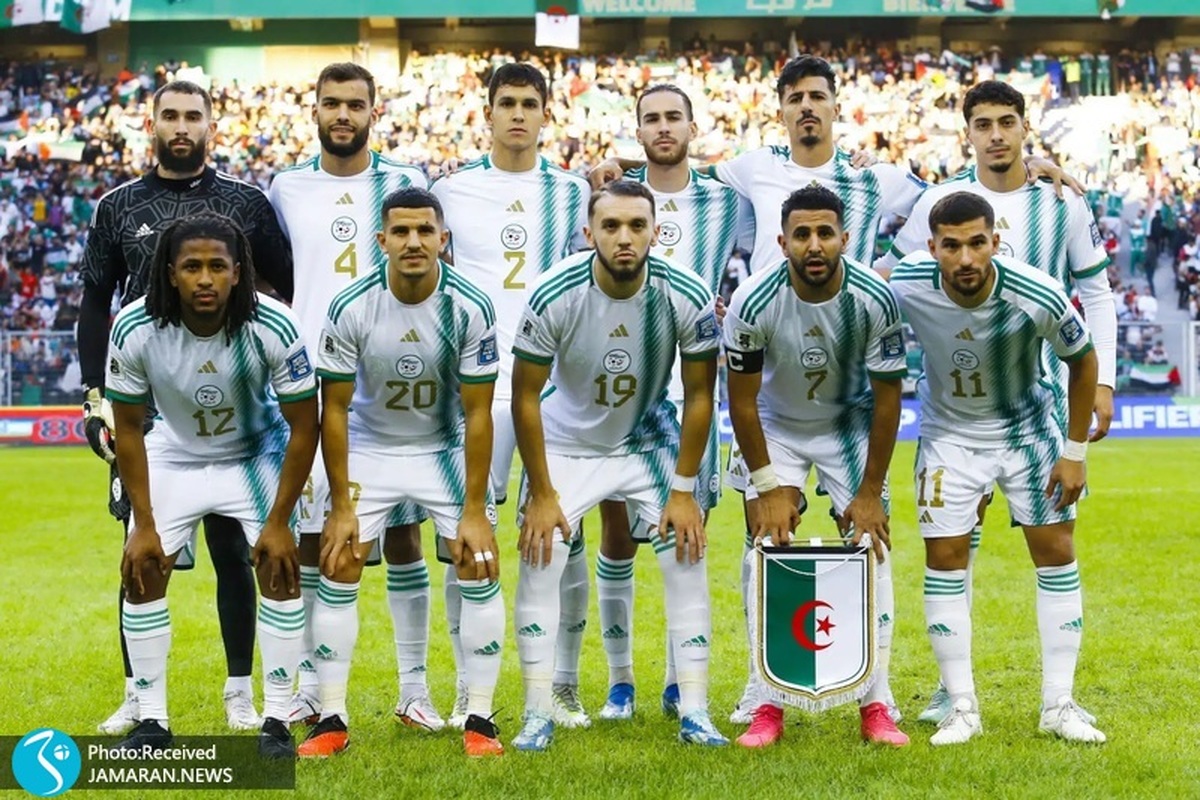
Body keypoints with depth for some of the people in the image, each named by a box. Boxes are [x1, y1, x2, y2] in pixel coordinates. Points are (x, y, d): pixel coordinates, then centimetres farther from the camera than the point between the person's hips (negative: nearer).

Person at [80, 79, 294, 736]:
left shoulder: (247, 205, 4)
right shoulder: (119, 208, 7)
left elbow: (290, 294, 7)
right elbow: (95, 306, 9)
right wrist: (95, 398, 2)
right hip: (143, 404, 1)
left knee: (232, 549, 4)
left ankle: (240, 693, 14)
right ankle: (138, 695, 14)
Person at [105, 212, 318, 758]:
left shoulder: (273, 329, -30)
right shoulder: (135, 329, -26)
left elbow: (302, 430, -18)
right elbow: (128, 431, -12)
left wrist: (278, 521, -18)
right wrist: (144, 524, -12)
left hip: (257, 454, -1)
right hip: (174, 456, 2)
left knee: (280, 567, -13)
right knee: (141, 571, -5)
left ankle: (276, 720, -2)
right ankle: (152, 720, 7)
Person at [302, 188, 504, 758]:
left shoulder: (470, 308, -20)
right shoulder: (351, 308, -20)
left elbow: (477, 414, -14)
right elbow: (334, 408, -11)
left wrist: (474, 511, -15)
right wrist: (341, 506, -11)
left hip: (447, 448, 0)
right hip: (369, 447, 0)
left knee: (479, 572, -9)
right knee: (337, 572, -6)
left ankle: (479, 719, 1)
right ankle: (331, 720, 4)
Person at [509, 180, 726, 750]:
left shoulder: (688, 297, -23)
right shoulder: (554, 296, -26)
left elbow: (699, 395, -10)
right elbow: (525, 396, -15)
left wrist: (683, 490, -11)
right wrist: (540, 493, -13)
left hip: (648, 441, 1)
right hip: (566, 442, -1)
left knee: (687, 561, -7)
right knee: (538, 564, -9)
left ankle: (694, 713, 3)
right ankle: (538, 715, 2)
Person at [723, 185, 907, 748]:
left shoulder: (874, 300, -25)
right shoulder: (753, 303, -27)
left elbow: (887, 398, -15)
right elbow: (742, 399, -14)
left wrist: (870, 492, -13)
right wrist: (767, 486, -14)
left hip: (851, 423, 0)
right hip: (774, 425, 0)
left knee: (871, 546, -9)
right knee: (769, 548, -10)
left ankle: (876, 705, -1)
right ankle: (768, 704, -2)